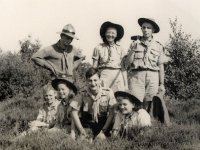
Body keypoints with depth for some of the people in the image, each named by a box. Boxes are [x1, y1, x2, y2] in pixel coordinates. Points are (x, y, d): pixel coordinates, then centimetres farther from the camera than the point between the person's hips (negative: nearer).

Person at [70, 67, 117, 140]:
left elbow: (111, 114, -9)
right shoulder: (82, 94, -9)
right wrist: (82, 131, -14)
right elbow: (74, 113, -7)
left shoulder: (108, 93, -11)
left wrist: (103, 131, -17)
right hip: (86, 124, 1)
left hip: (103, 124, -1)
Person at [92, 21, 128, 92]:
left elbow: (123, 68, 10)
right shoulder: (98, 48, 6)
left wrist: (126, 84, 7)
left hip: (118, 77, 1)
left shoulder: (120, 49, 9)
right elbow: (94, 68, 7)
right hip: (104, 76, -1)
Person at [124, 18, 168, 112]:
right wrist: (133, 49, -7)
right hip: (136, 75, -1)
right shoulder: (135, 43, 12)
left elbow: (161, 66, 12)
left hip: (153, 77, 1)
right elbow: (127, 63, 6)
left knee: (148, 106, -2)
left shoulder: (158, 46, 13)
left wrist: (161, 84, 8)